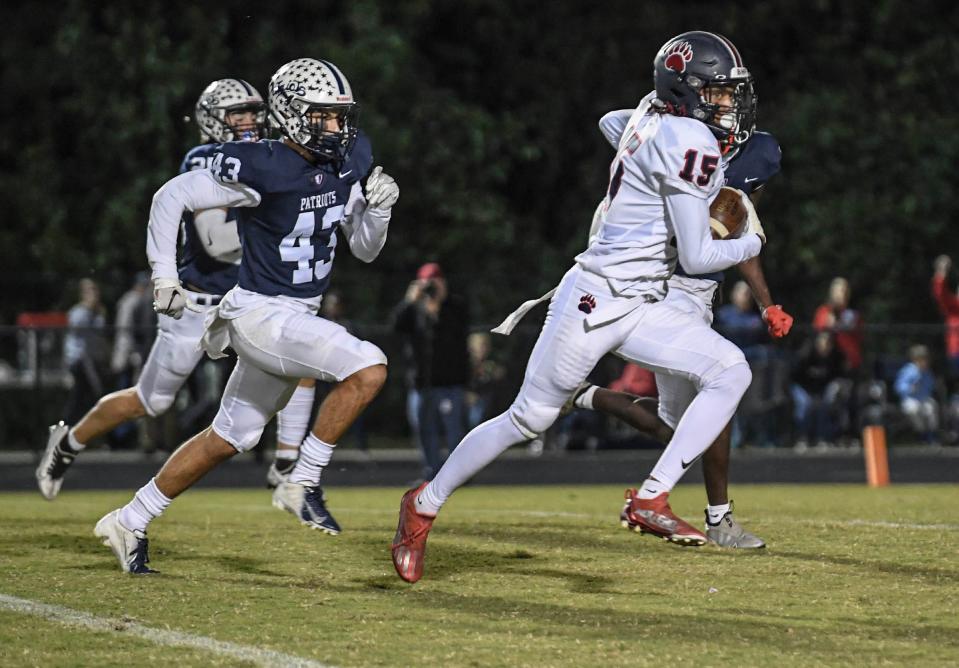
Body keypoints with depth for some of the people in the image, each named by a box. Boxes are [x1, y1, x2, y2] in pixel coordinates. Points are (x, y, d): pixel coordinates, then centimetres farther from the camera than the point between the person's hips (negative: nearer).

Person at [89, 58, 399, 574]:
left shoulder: (348, 162, 2)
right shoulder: (265, 170, -20)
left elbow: (364, 250, 12)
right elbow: (172, 197, -12)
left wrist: (377, 207, -8)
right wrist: (164, 278, -12)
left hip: (298, 317, 8)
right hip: (261, 314, -8)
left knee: (230, 438, 16)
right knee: (368, 368, -24)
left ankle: (129, 522, 28)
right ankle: (302, 484, -12)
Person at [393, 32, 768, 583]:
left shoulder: (656, 111, 5)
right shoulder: (690, 144, -20)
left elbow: (613, 123, 32)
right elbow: (696, 258, -19)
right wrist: (752, 244, 1)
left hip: (641, 307, 9)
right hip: (595, 303, -9)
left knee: (731, 372, -6)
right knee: (529, 418, 2)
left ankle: (652, 501, -6)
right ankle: (425, 505, 20)